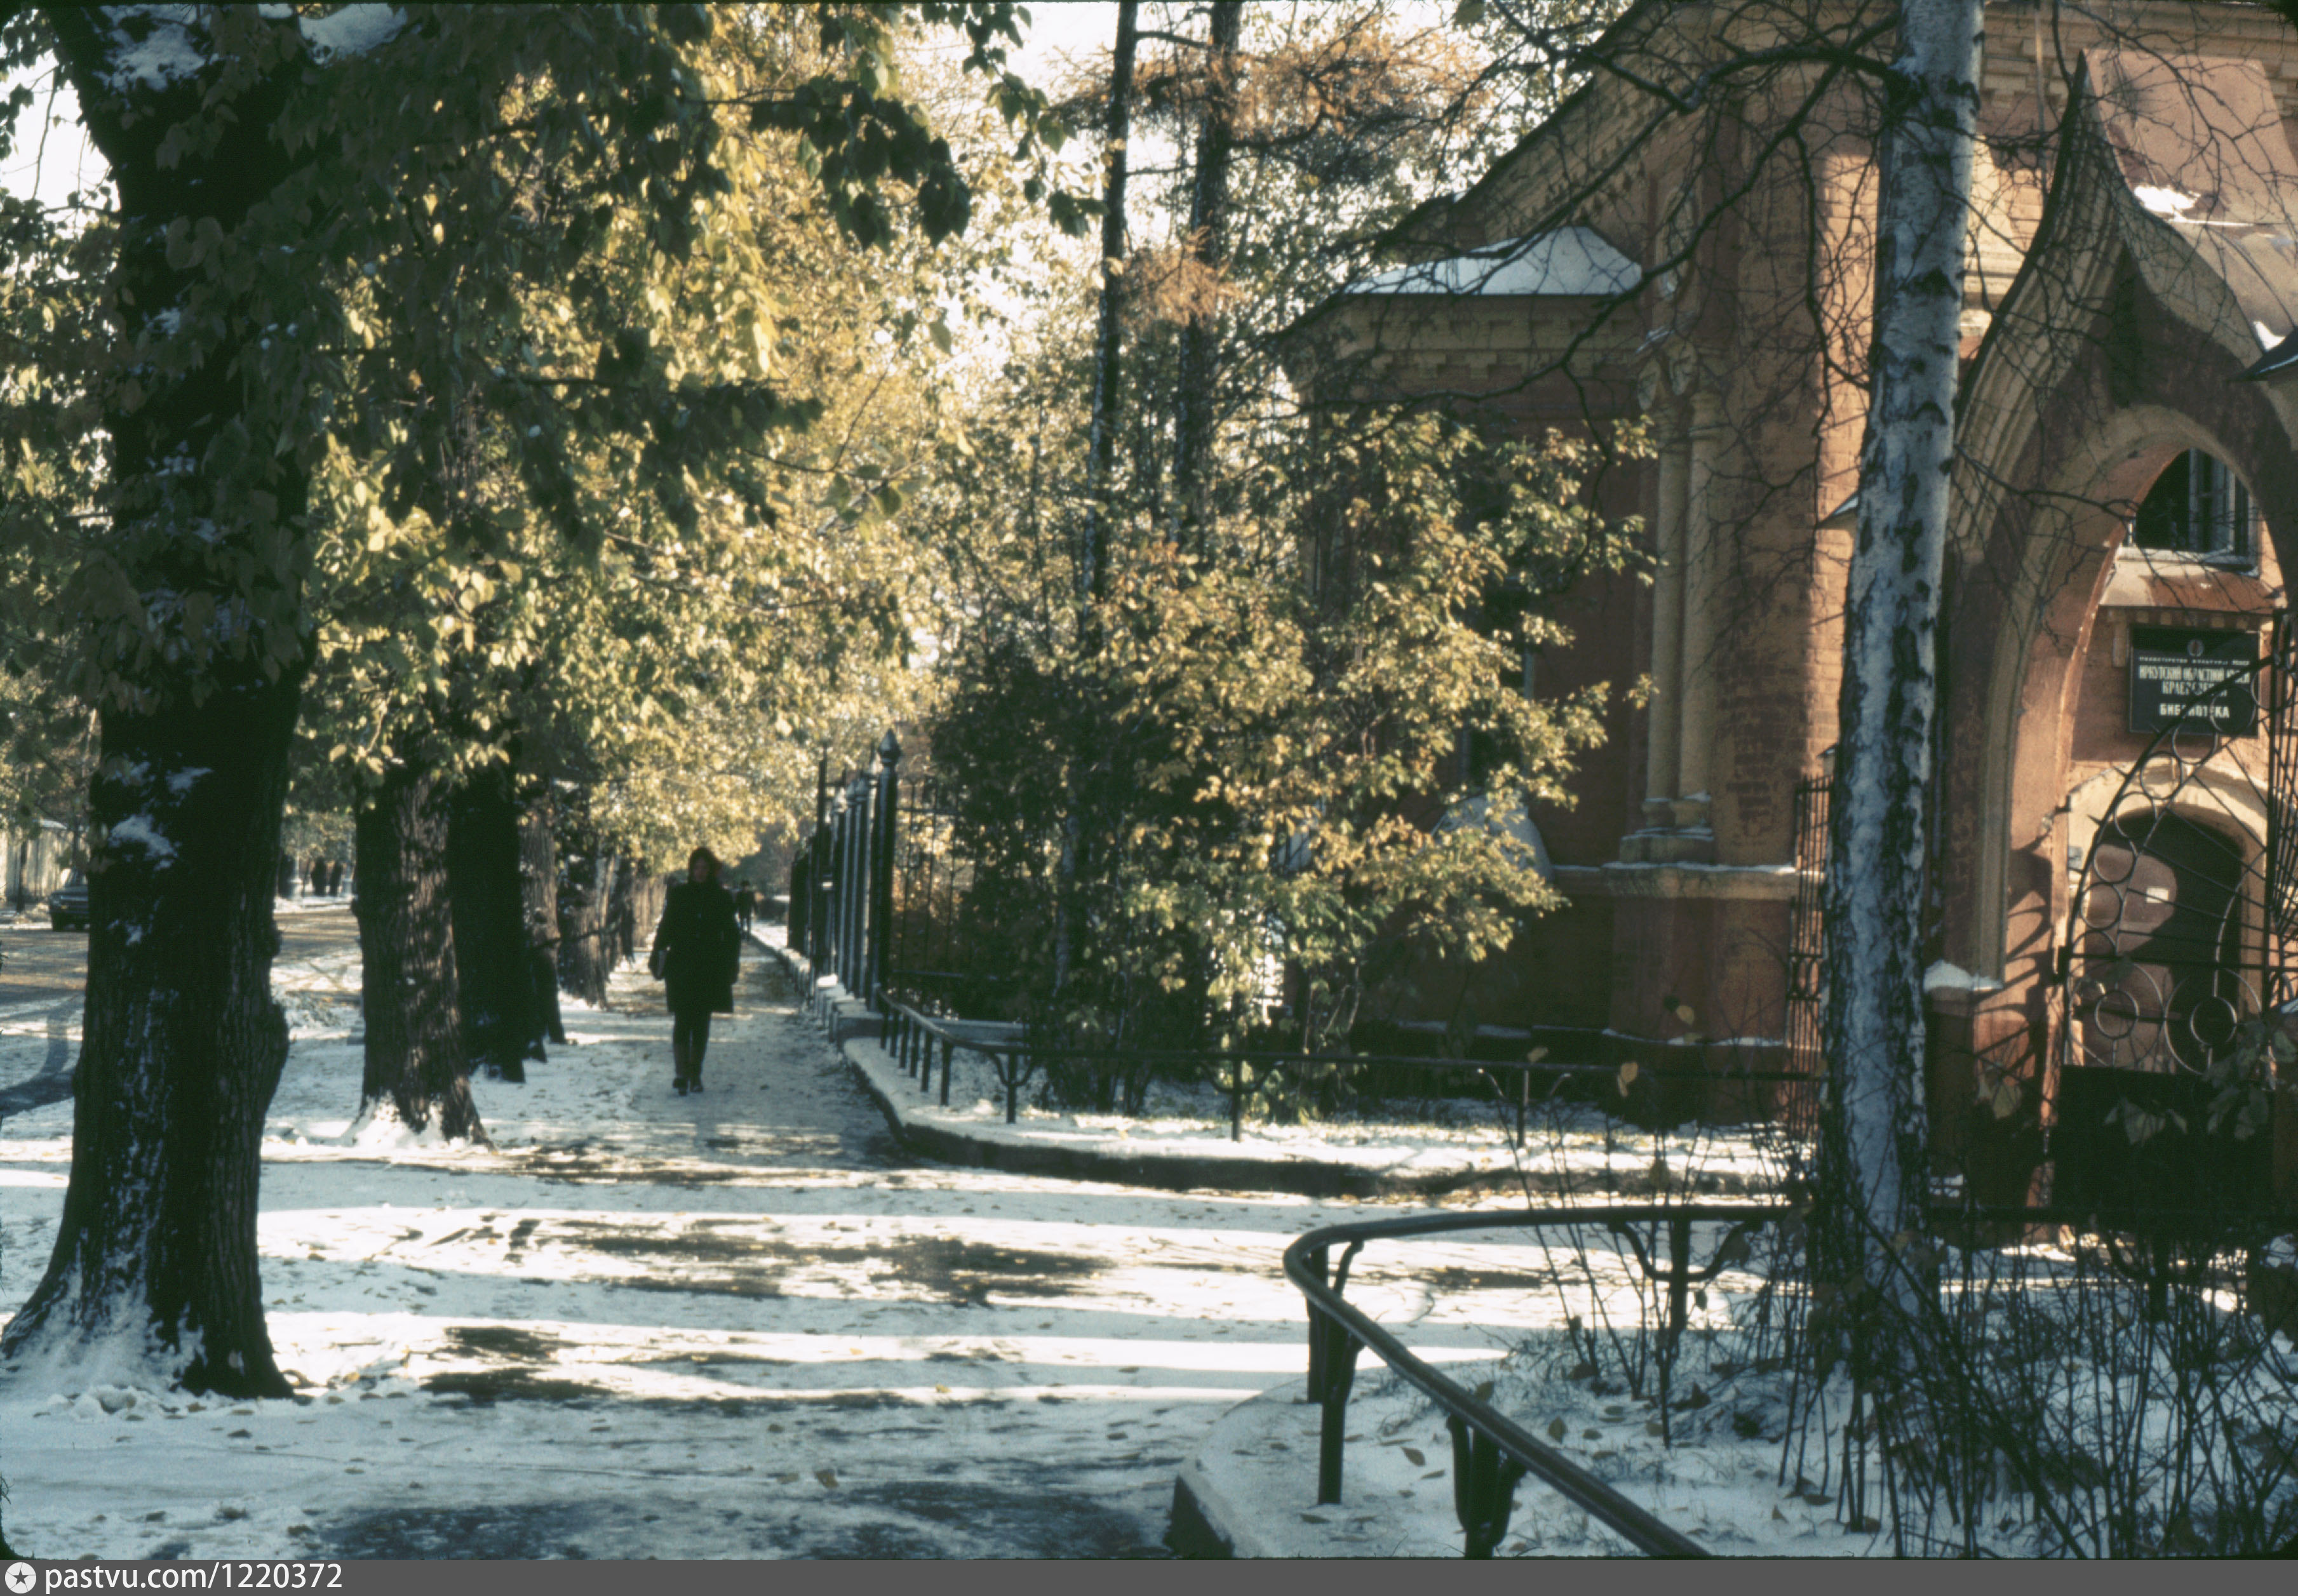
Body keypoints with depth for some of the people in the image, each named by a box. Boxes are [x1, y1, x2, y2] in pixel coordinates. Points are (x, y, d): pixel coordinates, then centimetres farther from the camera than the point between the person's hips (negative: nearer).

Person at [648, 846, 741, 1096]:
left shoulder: (722, 897, 6)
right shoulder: (678, 894, 4)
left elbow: (731, 935, 10)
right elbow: (665, 928, 6)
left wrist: (731, 965, 2)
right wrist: (657, 957, -2)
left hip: (710, 970, 1)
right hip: (681, 968, -1)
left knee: (701, 1022, 5)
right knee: (682, 1020, -9)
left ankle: (695, 1074, 13)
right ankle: (681, 1073, -15)